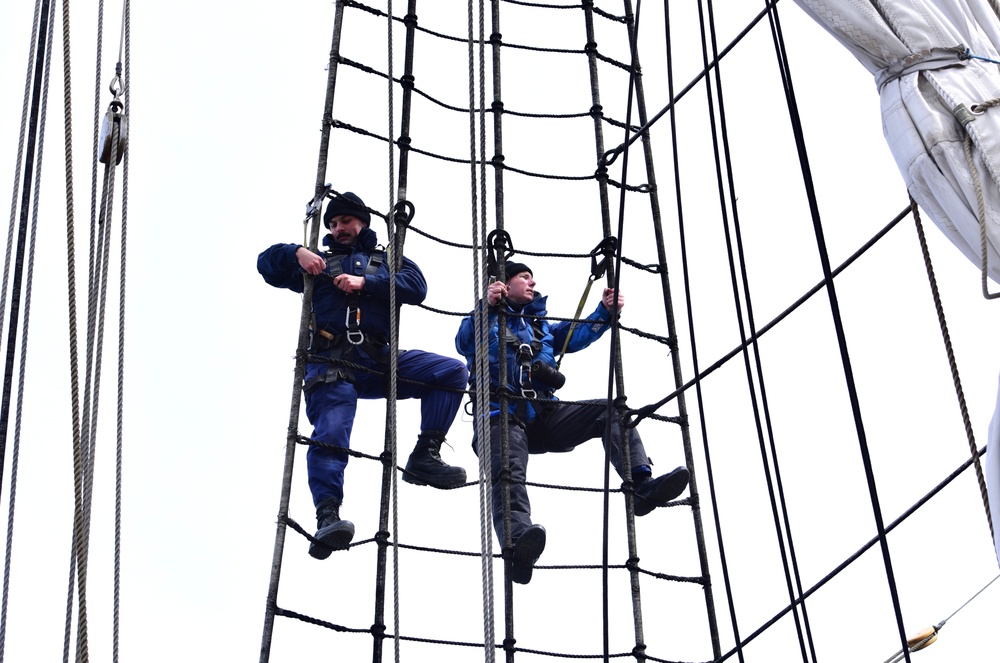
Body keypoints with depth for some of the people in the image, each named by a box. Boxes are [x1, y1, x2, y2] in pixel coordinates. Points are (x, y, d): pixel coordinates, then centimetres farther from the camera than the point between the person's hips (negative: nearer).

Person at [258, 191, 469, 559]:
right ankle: (327, 517, -36)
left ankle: (425, 456, -15)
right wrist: (297, 252, 0)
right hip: (331, 363, -2)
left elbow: (416, 286, 5)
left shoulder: (387, 260, 25)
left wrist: (365, 282, -9)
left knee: (452, 372, -15)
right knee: (330, 435, -24)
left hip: (378, 361, 2)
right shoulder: (318, 263, 28)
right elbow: (266, 262, 22)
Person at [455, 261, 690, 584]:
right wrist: (486, 306, -25)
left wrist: (605, 311, 7)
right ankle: (518, 547, -61)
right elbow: (465, 343, -7)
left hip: (546, 415, 6)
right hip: (503, 416, -6)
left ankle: (643, 487, -28)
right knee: (508, 474, -34)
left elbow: (576, 336, 23)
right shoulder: (487, 319, 15)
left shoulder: (541, 325, 33)